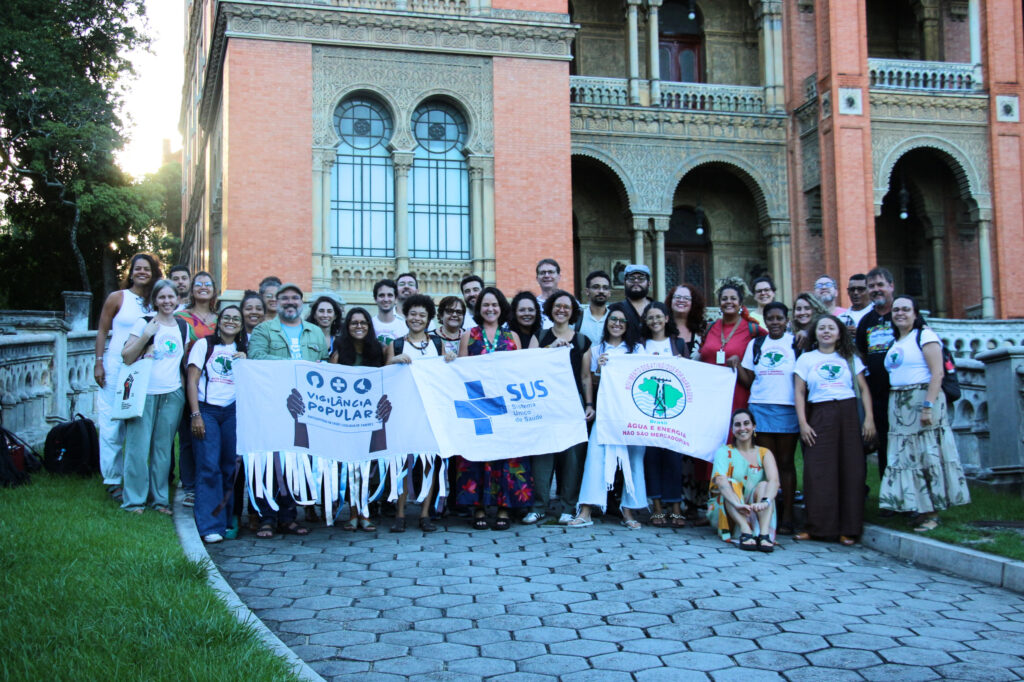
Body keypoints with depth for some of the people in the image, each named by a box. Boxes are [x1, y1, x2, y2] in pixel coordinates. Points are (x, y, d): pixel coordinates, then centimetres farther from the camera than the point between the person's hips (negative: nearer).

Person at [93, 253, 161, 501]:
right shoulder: (117, 298, 1)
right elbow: (102, 331, 3)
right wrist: (98, 363, -3)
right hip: (116, 366, -3)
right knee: (112, 424, -1)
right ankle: (112, 480, 7)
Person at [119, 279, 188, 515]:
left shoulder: (183, 326, 12)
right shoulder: (144, 323, -1)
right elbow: (127, 357, -6)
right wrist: (146, 335, -17)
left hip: (172, 394, 3)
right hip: (145, 392, -3)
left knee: (163, 448, 8)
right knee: (138, 446, -4)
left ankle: (159, 498, 16)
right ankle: (134, 499, 6)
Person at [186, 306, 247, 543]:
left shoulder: (243, 350, 18)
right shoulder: (204, 344, 9)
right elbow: (192, 381, 3)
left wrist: (245, 363, -3)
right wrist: (195, 414, -6)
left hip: (234, 412, 2)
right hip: (207, 410, -2)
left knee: (231, 466, -2)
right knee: (209, 466, -9)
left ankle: (230, 521, 7)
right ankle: (210, 526, -7)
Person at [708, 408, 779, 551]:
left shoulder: (764, 453, 4)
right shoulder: (724, 452, -2)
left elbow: (774, 480, -16)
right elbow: (721, 481, -22)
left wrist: (765, 501, -38)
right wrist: (737, 504, -41)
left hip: (756, 515, 1)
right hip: (725, 512, -1)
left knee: (763, 485, -22)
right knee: (732, 484, -26)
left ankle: (764, 533, -43)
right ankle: (745, 531, -46)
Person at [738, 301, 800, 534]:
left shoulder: (796, 343, 4)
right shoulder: (755, 345, 13)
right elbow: (749, 380, 13)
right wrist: (736, 366, -1)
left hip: (788, 409, -2)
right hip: (761, 408, 3)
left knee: (786, 463, 1)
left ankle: (787, 517, 6)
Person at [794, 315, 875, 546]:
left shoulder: (850, 358, 14)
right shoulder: (806, 359, 10)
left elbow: (863, 389, 10)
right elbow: (799, 392, 5)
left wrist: (869, 418, -2)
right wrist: (803, 423, -5)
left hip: (848, 414, 1)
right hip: (819, 416, -1)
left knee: (851, 470, -2)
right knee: (818, 472, -5)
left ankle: (849, 529, 5)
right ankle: (817, 526, 2)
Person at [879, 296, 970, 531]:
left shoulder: (925, 336, -6)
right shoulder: (894, 342, 17)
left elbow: (938, 372, -15)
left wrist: (928, 406, -22)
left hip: (922, 397, -8)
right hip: (898, 404, 8)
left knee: (927, 454, -5)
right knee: (905, 456, 8)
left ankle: (932, 513, 0)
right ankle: (918, 509, 15)